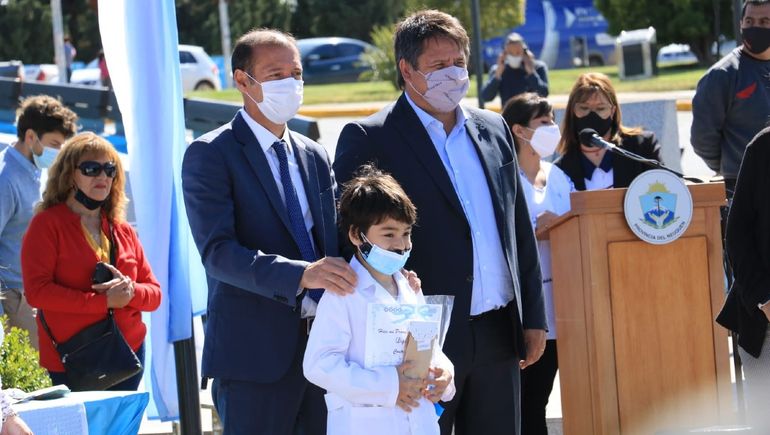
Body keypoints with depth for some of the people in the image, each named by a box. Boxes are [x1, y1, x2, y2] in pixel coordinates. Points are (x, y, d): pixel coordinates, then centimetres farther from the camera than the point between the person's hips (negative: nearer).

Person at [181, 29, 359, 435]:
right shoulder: (209, 155, -6)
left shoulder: (314, 157, 15)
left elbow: (332, 240, 16)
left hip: (325, 343, 6)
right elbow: (217, 251, -17)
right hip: (255, 350, -6)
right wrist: (300, 275, -30)